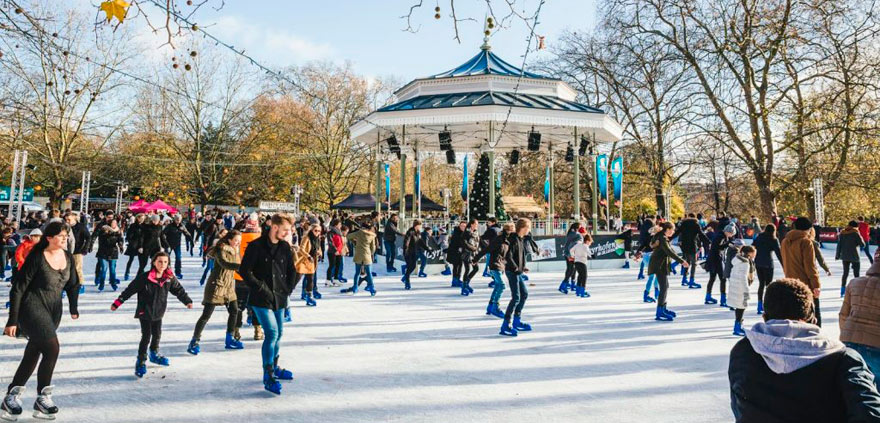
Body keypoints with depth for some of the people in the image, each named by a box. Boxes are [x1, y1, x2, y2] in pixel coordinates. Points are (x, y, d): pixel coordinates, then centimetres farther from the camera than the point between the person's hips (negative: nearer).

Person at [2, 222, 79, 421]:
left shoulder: (68, 257, 2)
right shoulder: (36, 257, -15)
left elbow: (73, 284, 15)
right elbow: (18, 288, -12)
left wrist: (73, 308, 2)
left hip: (54, 310, 6)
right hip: (32, 306, -6)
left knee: (33, 354, 12)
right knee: (52, 348, -19)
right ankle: (43, 399, -6)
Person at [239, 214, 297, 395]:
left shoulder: (285, 247, 5)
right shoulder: (256, 246, -11)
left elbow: (291, 271, 16)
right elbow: (244, 271, -11)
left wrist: (288, 289, 6)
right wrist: (261, 287, -13)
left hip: (279, 298, 6)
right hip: (261, 298, -6)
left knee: (278, 333, 15)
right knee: (272, 333, -15)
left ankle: (274, 367, 34)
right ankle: (268, 376, -7)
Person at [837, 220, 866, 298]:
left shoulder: (842, 233, 3)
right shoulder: (855, 233, -11)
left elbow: (839, 245, 6)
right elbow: (862, 244, -10)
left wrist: (837, 255, 11)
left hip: (845, 256, 4)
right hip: (854, 256, -4)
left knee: (845, 273, 13)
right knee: (856, 274, 3)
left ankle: (842, 291, 12)